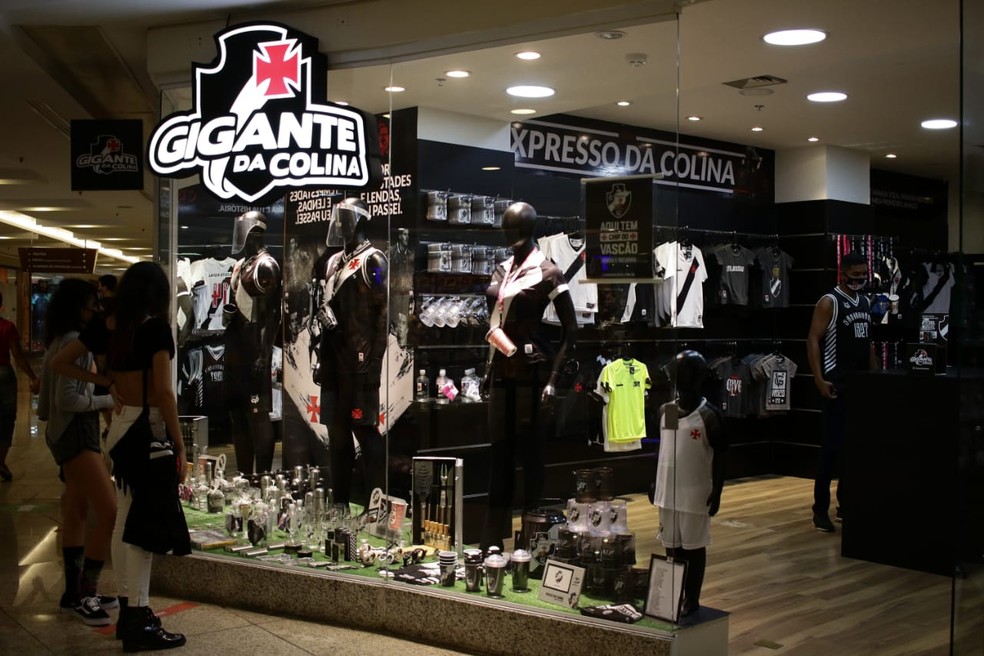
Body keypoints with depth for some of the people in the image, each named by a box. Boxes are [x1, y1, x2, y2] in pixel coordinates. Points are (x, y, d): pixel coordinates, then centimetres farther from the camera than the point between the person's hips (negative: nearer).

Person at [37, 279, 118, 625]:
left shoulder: (61, 340, 15)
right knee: (110, 512, -15)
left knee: (76, 514, 13)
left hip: (70, 433, 11)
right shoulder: (73, 340, -16)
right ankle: (84, 595, -9)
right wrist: (109, 400, -12)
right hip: (76, 433, -11)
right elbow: (67, 399, -21)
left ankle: (75, 593, 19)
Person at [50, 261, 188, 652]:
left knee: (125, 521, 14)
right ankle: (140, 623, 4)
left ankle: (128, 611, 24)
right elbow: (164, 392, -17)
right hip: (150, 429, -7)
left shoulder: (105, 327, 6)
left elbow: (59, 363, 12)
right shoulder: (156, 328, -13)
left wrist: (105, 381, 10)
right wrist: (180, 446, -12)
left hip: (121, 427, 7)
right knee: (144, 524, -3)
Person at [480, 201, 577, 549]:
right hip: (501, 372, 7)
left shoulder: (547, 273, -5)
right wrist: (489, 369, 16)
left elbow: (570, 329, -7)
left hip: (530, 372, -7)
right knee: (499, 453, 10)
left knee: (531, 452, -3)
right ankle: (492, 542, 18)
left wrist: (553, 377, -13)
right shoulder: (501, 270, 15)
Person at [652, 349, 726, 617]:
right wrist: (655, 485, 13)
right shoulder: (665, 411, 5)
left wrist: (717, 492, -11)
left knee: (694, 546, 5)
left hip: (696, 494, -5)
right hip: (668, 492, 5)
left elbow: (719, 457, -7)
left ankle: (692, 599, 16)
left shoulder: (709, 415, -10)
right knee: (672, 546, 12)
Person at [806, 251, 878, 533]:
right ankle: (821, 509, -1)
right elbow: (813, 340, -13)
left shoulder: (865, 302, 14)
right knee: (834, 445, -8)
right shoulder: (829, 302, -8)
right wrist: (819, 380, -20)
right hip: (837, 383, -7)